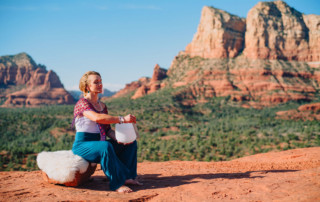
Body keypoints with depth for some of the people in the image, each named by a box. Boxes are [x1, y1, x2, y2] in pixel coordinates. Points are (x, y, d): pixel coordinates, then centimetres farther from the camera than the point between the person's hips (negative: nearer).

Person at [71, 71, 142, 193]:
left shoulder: (102, 106, 13)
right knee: (105, 146, -38)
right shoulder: (82, 103, -13)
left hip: (98, 144, 9)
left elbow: (107, 130, 13)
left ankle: (128, 177, -8)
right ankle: (117, 184, -30)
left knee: (131, 142, 1)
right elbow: (97, 118, -33)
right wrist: (122, 119, -34)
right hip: (82, 145, -8)